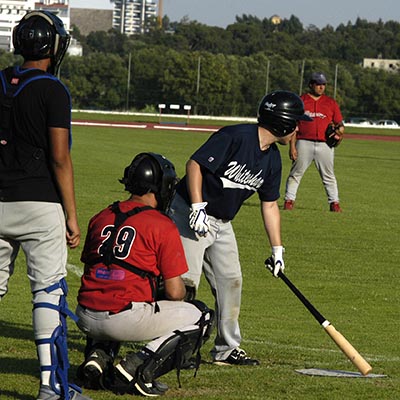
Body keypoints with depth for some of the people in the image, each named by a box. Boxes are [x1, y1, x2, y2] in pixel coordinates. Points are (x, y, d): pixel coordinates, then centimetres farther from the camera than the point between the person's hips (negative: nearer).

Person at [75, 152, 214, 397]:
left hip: (86, 319, 6)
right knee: (201, 317, 9)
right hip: (125, 319, -6)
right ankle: (136, 369, -6)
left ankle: (97, 355, 11)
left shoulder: (100, 218, 13)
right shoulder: (163, 226, -4)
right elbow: (175, 292, -5)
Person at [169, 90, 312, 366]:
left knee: (231, 280, 8)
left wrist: (278, 250, 13)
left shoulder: (272, 158, 5)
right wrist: (198, 207, -28)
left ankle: (227, 349, 19)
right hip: (191, 212, -9)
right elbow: (195, 163, -22)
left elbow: (270, 205, 14)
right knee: (187, 279, -14)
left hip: (222, 223, 9)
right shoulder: (236, 136, -21)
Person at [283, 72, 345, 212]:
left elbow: (340, 124, 14)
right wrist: (292, 146, -4)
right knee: (296, 173, 0)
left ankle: (334, 203, 5)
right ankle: (289, 200, 6)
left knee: (329, 176, 3)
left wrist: (339, 133, -10)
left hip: (325, 144, 1)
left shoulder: (331, 103, 12)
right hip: (304, 143, -1)